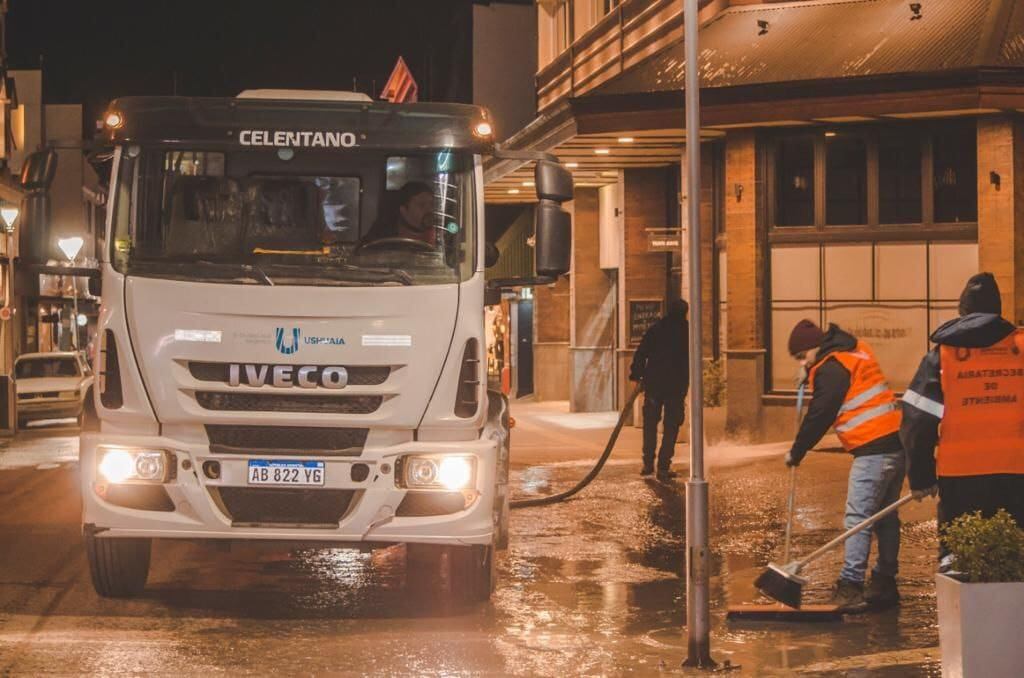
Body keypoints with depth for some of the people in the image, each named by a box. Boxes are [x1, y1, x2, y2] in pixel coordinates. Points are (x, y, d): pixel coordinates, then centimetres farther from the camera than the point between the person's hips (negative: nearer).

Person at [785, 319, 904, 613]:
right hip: (896, 443, 10)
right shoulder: (856, 351, 19)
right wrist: (811, 373, 20)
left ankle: (850, 586, -15)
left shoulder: (831, 368, -9)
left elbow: (819, 415, -8)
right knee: (885, 517, 14)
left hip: (873, 450, -10)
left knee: (858, 518, -10)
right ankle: (885, 584, 20)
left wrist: (796, 453, 3)